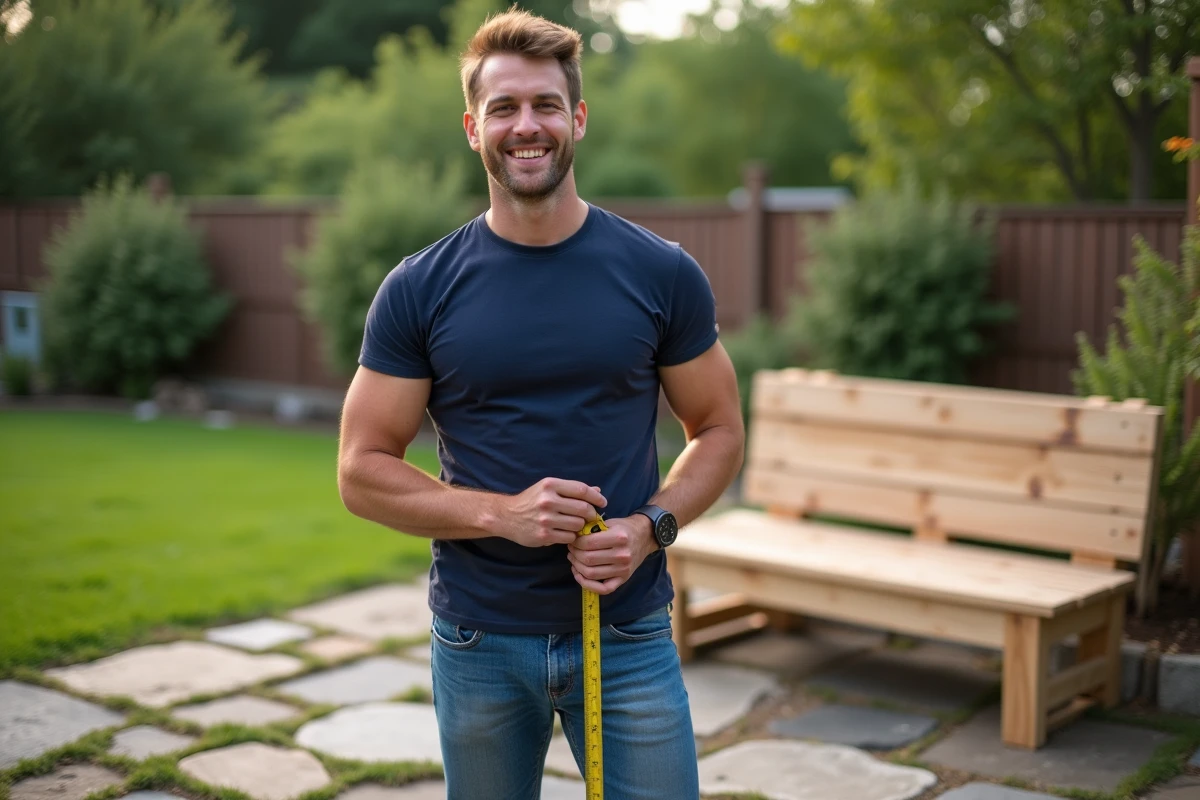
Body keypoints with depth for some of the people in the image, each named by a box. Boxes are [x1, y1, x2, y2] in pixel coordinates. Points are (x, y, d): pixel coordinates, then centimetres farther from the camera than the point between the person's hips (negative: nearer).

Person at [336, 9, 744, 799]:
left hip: (627, 634, 0)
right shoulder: (418, 290, -4)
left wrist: (649, 527, -13)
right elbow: (363, 471, -3)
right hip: (478, 643, 1)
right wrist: (501, 512, -17)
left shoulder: (662, 274, -3)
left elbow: (719, 430, 5)